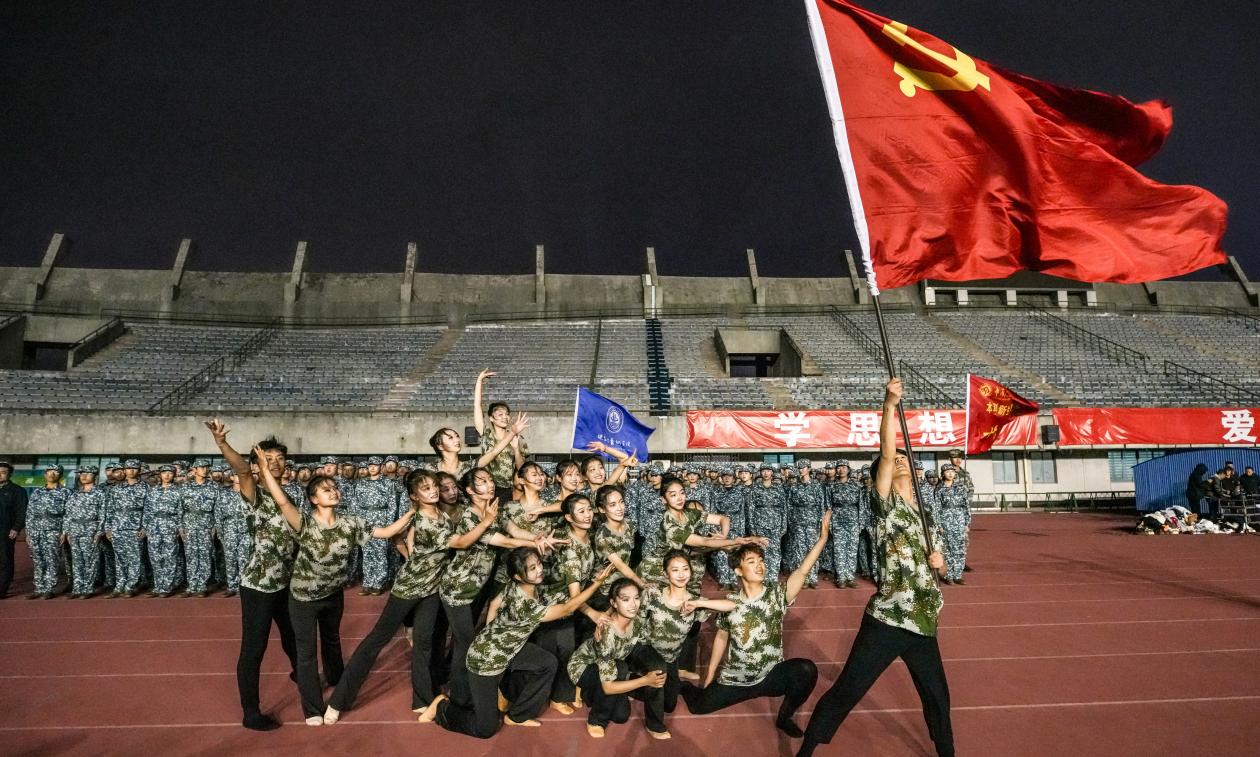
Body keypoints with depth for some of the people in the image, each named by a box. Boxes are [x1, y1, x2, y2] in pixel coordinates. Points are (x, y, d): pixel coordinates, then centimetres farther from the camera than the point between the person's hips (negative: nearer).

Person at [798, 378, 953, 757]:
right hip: (886, 621, -6)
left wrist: (939, 561, 2)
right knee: (845, 692, -2)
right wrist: (890, 405, -31)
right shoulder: (886, 505, -6)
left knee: (937, 696, 20)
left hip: (923, 623, 6)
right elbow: (886, 454, -21)